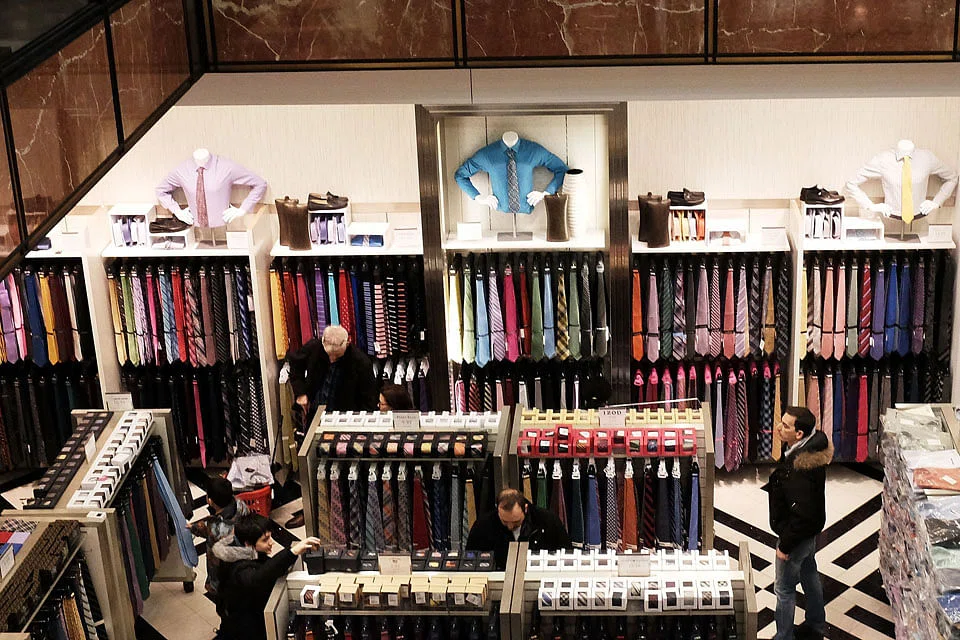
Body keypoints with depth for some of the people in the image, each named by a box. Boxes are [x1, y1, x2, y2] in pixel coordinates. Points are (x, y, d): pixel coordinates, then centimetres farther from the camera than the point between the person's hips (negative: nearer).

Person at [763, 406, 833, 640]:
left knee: (784, 589, 7)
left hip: (797, 533, -10)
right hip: (810, 529, 10)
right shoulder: (814, 445, -8)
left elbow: (802, 514, -32)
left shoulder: (799, 468, -37)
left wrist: (785, 544, -21)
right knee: (809, 575, 27)